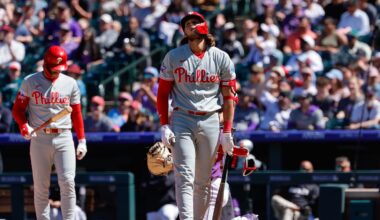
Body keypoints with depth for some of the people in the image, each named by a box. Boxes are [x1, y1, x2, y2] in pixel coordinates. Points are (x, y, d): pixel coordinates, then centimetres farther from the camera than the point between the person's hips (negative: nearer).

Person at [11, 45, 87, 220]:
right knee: (41, 186, 2)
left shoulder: (70, 83, 8)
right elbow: (17, 109, 4)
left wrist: (82, 141, 6)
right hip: (39, 139, -1)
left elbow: (76, 113, 12)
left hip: (64, 138, 1)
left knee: (67, 181, -12)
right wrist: (24, 126, -16)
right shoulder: (30, 82, 2)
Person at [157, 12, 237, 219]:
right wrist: (164, 125, -3)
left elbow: (229, 96, 6)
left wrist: (227, 132, 0)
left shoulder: (221, 58, 4)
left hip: (210, 122, 1)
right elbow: (162, 93, 7)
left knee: (203, 181, 6)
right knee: (185, 177, -13)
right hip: (182, 120, -1)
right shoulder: (173, 57, 4)